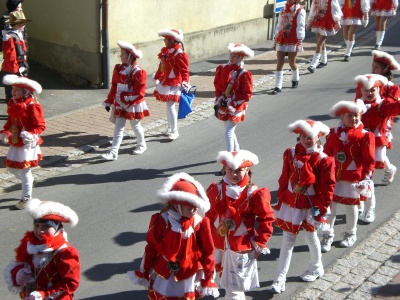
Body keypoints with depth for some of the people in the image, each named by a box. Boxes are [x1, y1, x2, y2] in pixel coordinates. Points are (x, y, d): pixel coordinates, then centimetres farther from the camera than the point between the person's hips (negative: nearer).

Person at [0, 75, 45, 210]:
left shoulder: (32, 106, -18)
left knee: (24, 170, -2)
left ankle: (26, 198, 11)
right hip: (14, 143, 8)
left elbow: (40, 125, -17)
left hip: (28, 143, -8)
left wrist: (32, 135, -33)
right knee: (11, 167, 15)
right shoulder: (12, 103, 4)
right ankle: (28, 181, 42)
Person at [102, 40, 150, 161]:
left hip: (133, 105, -5)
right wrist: (109, 101, 7)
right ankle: (113, 152, 2)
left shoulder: (138, 72, -17)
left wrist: (128, 101, -22)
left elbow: (140, 92, -18)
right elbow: (114, 86, 8)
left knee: (135, 125, 13)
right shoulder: (118, 69, 3)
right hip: (120, 104, 5)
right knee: (118, 128, 4)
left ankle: (142, 145, 37)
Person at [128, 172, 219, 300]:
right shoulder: (161, 221, -18)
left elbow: (207, 251, -7)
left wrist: (208, 279, -2)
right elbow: (151, 247, -6)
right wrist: (143, 273, 4)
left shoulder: (200, 223, -16)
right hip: (164, 274, 0)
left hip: (189, 275, 0)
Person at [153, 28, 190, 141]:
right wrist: (157, 78, 24)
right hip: (165, 82, 8)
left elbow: (184, 70, -18)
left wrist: (185, 82, -24)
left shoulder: (179, 54, -17)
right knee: (168, 105, 17)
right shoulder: (165, 51, 7)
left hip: (174, 84, -8)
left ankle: (174, 131, 0)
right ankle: (170, 127, 31)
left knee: (170, 106, -10)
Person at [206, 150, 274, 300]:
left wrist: (259, 244, -5)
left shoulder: (254, 194, -14)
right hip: (217, 245, 3)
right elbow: (209, 216, 6)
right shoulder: (216, 190, -4)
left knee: (235, 288, 5)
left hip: (241, 248, -3)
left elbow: (266, 219, -7)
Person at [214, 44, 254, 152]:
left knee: (228, 132, -11)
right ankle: (236, 151, 39)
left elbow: (247, 94, -14)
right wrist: (218, 100, 1)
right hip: (224, 106, 6)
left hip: (235, 108, -6)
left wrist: (233, 103, -18)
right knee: (230, 131, 19)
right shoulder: (223, 69, 0)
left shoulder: (244, 75, -16)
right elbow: (218, 86, 10)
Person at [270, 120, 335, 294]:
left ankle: (316, 269, 42)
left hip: (311, 206, -2)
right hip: (290, 204, 2)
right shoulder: (290, 154, -4)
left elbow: (327, 187, -9)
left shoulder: (323, 160, -13)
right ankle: (280, 278, 11)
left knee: (311, 237, 17)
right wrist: (280, 200, 5)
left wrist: (323, 208, -9)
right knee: (287, 240, 6)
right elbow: (284, 179, 3)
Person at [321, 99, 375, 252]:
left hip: (354, 178, -2)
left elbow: (369, 159, -9)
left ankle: (350, 234, 36)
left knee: (351, 207, 14)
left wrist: (366, 177, -15)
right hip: (334, 176, 2)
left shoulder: (365, 136, -10)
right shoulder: (334, 133, -1)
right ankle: (327, 236, 21)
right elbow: (327, 154, 6)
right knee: (329, 206, 5)